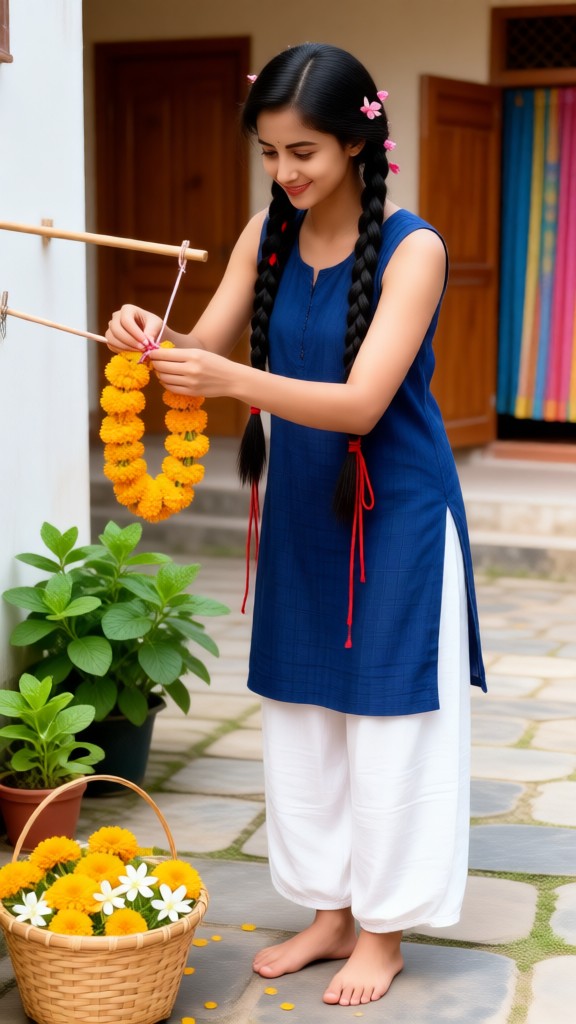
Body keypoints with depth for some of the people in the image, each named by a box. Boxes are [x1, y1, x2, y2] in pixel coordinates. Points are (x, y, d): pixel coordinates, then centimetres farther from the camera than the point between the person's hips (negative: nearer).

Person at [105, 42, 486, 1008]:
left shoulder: (411, 249, -19)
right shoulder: (267, 235, -1)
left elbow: (362, 401, -27)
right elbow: (208, 345, -2)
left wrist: (233, 380, -41)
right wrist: (155, 338, -25)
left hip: (394, 513, -6)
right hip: (301, 505, 6)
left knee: (386, 719, 5)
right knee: (300, 714, 14)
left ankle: (384, 928, 22)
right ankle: (330, 910, 30)